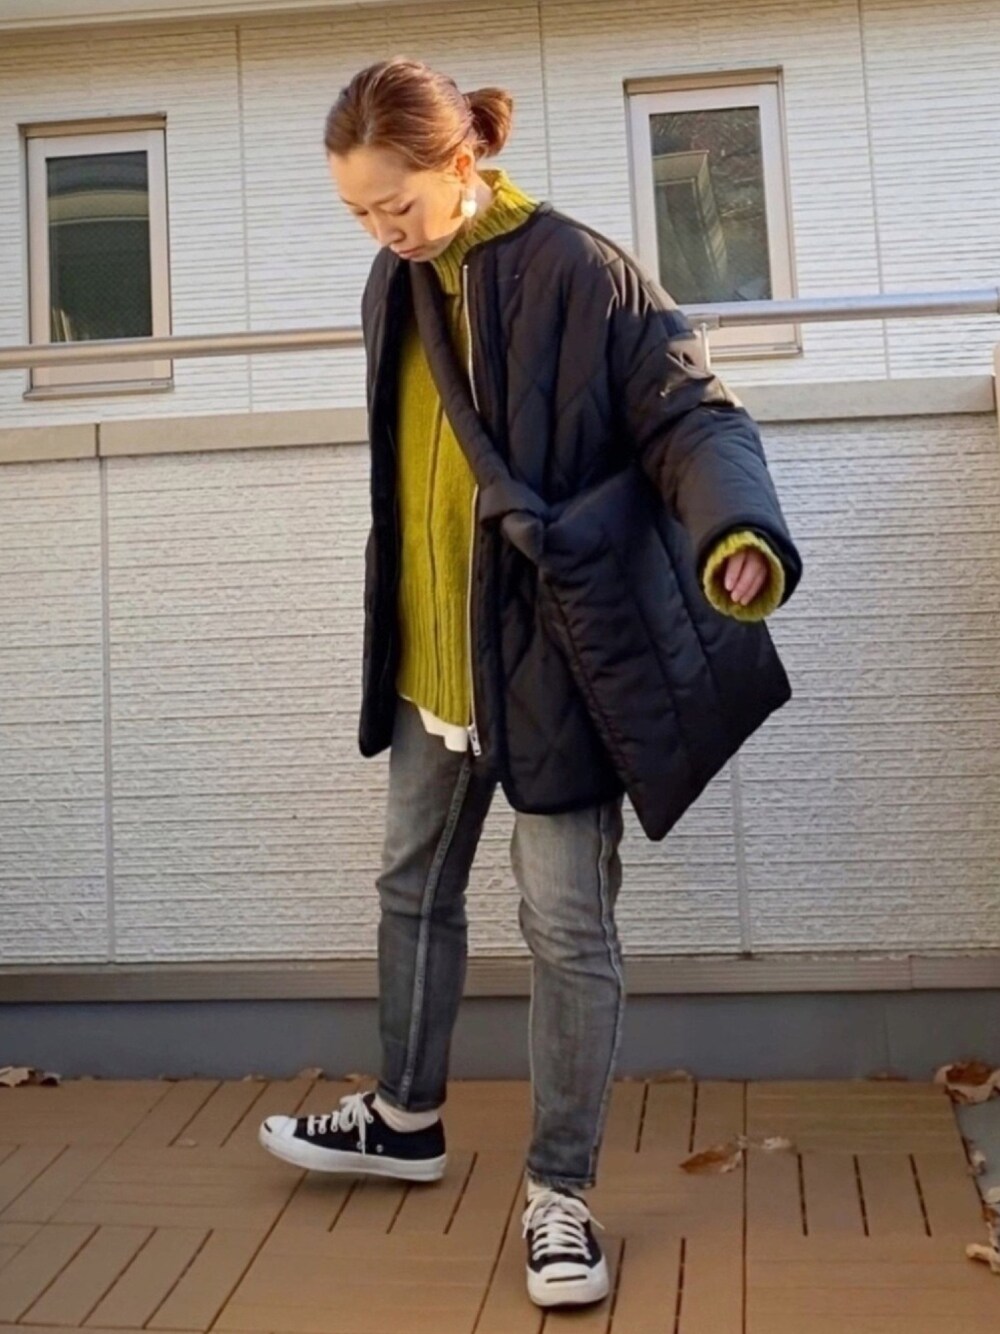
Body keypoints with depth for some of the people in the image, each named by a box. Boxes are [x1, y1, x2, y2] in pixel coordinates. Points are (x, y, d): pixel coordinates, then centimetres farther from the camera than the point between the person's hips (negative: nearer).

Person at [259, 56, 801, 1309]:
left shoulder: (578, 271, -15)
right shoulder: (395, 285, 7)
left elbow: (692, 414, -17)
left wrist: (737, 534, -38)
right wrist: (398, 632, 18)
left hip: (553, 659, -7)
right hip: (428, 665, 7)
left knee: (566, 924, 2)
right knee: (414, 887, 19)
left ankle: (560, 1194, 18)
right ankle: (406, 1117, 41)